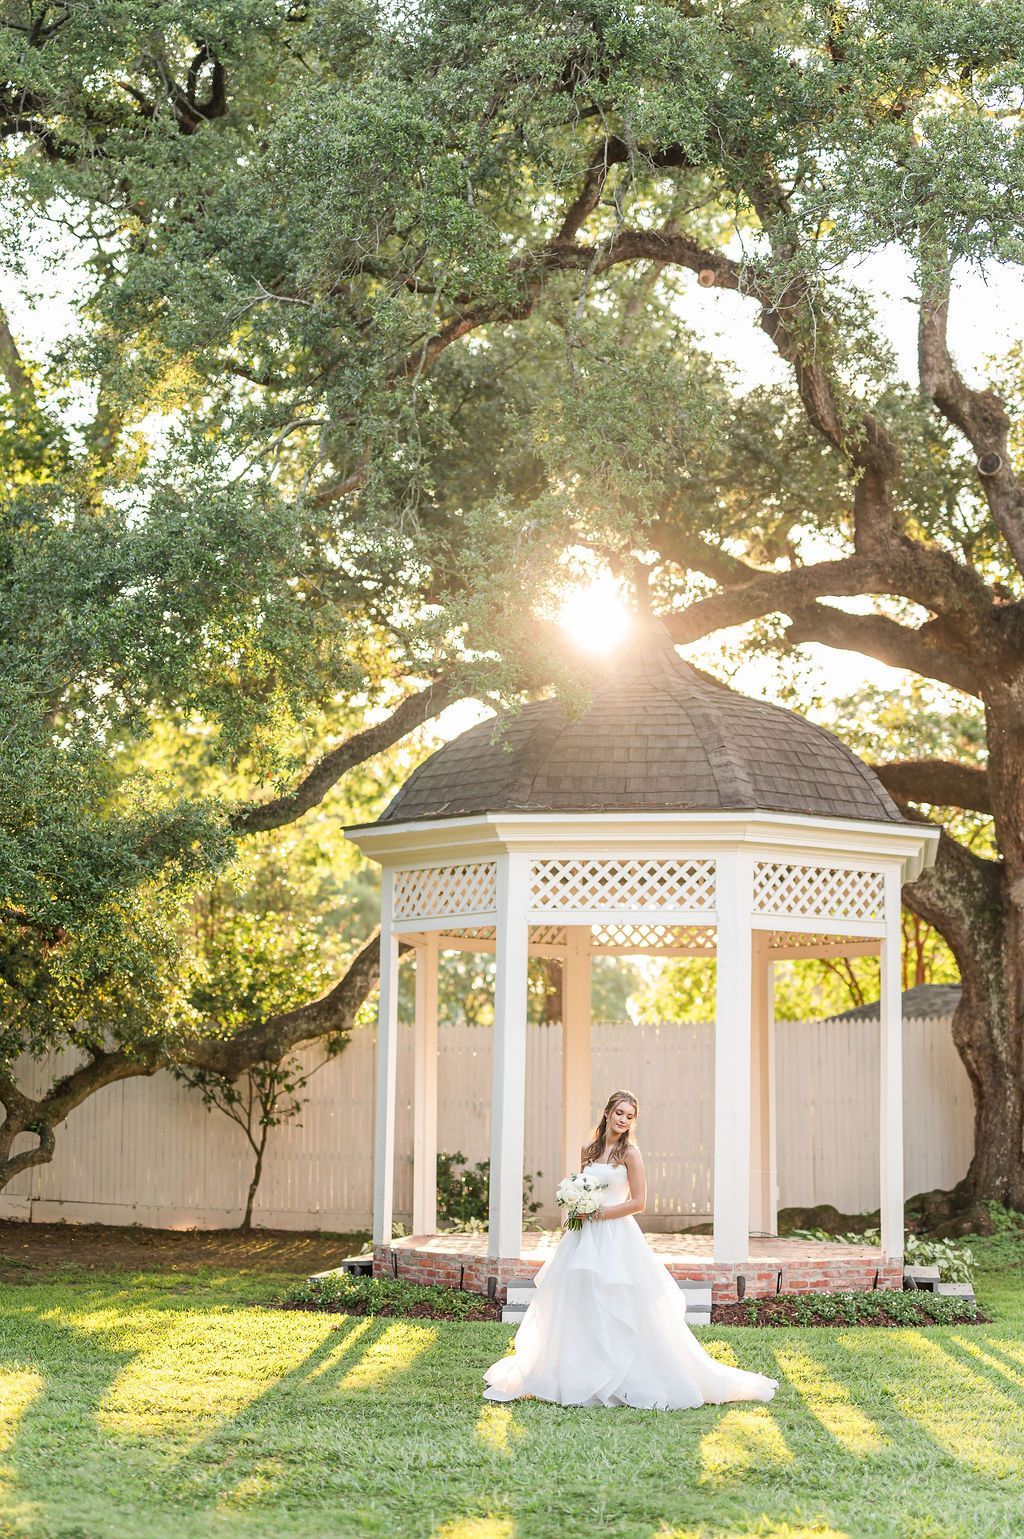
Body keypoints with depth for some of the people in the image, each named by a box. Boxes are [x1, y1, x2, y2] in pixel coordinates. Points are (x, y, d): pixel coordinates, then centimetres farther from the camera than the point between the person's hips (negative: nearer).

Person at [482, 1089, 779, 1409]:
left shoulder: (630, 1152, -4)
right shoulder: (588, 1149, 13)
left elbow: (638, 1202, -8)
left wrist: (598, 1214, -12)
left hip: (616, 1237, -6)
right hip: (585, 1239, 6)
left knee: (620, 1313, -7)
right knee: (578, 1309, 6)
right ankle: (578, 1379, 13)